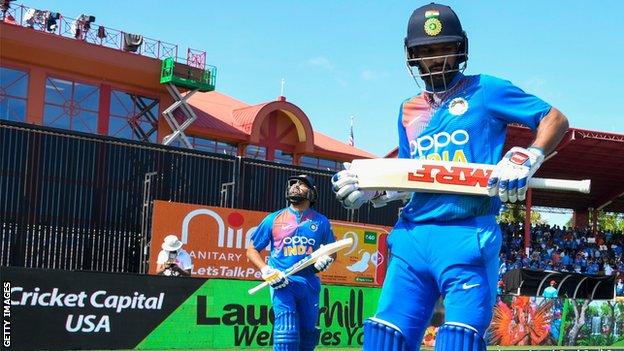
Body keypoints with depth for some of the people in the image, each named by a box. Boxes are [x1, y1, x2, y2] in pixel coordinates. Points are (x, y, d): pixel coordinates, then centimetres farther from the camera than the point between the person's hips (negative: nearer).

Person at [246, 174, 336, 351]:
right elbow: (252, 250, 7)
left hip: (310, 283, 3)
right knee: (287, 331, -18)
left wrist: (326, 259, -7)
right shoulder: (273, 219, 4)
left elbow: (332, 250, 17)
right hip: (282, 283, -3)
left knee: (308, 334, 11)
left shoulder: (321, 221, 8)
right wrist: (266, 271, -10)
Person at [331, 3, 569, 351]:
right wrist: (368, 190, 8)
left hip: (468, 237, -5)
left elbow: (556, 119, 4)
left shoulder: (486, 90, 3)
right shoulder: (409, 111, 19)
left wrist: (527, 159, -12)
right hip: (413, 236, 5)